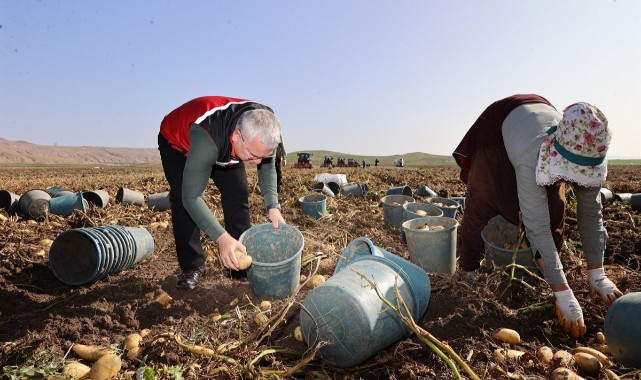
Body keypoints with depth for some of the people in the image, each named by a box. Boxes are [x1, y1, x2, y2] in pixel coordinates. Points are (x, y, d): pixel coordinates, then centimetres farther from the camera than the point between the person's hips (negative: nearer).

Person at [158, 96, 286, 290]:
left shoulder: (262, 130, -30)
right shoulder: (207, 137, -47)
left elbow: (267, 166, -11)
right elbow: (191, 196, -44)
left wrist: (273, 206, -24)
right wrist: (221, 237, -53)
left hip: (223, 145, 4)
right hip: (176, 142, -4)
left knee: (238, 193, -9)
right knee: (182, 199, -21)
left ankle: (241, 263, 3)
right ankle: (192, 266, -6)